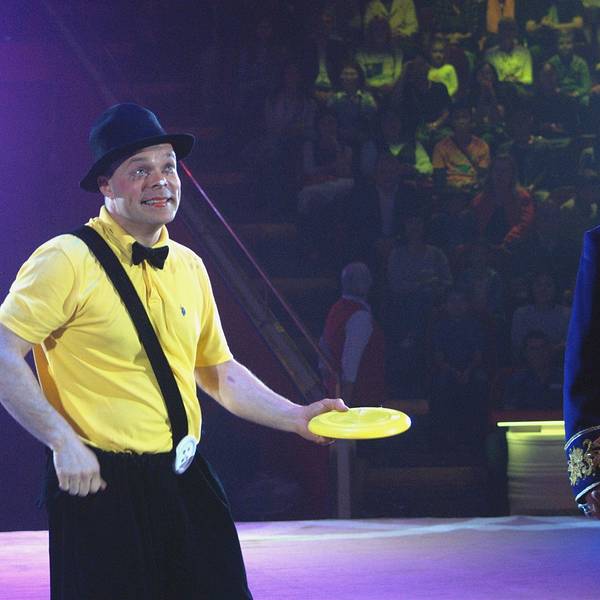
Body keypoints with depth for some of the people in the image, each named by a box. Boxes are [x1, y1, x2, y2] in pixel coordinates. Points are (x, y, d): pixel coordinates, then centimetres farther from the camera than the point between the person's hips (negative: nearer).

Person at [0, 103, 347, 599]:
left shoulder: (189, 267, 12)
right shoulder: (68, 260, -9)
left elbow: (218, 372, 22)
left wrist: (296, 417, 11)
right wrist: (63, 442, -18)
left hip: (185, 482, 6)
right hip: (102, 485, -6)